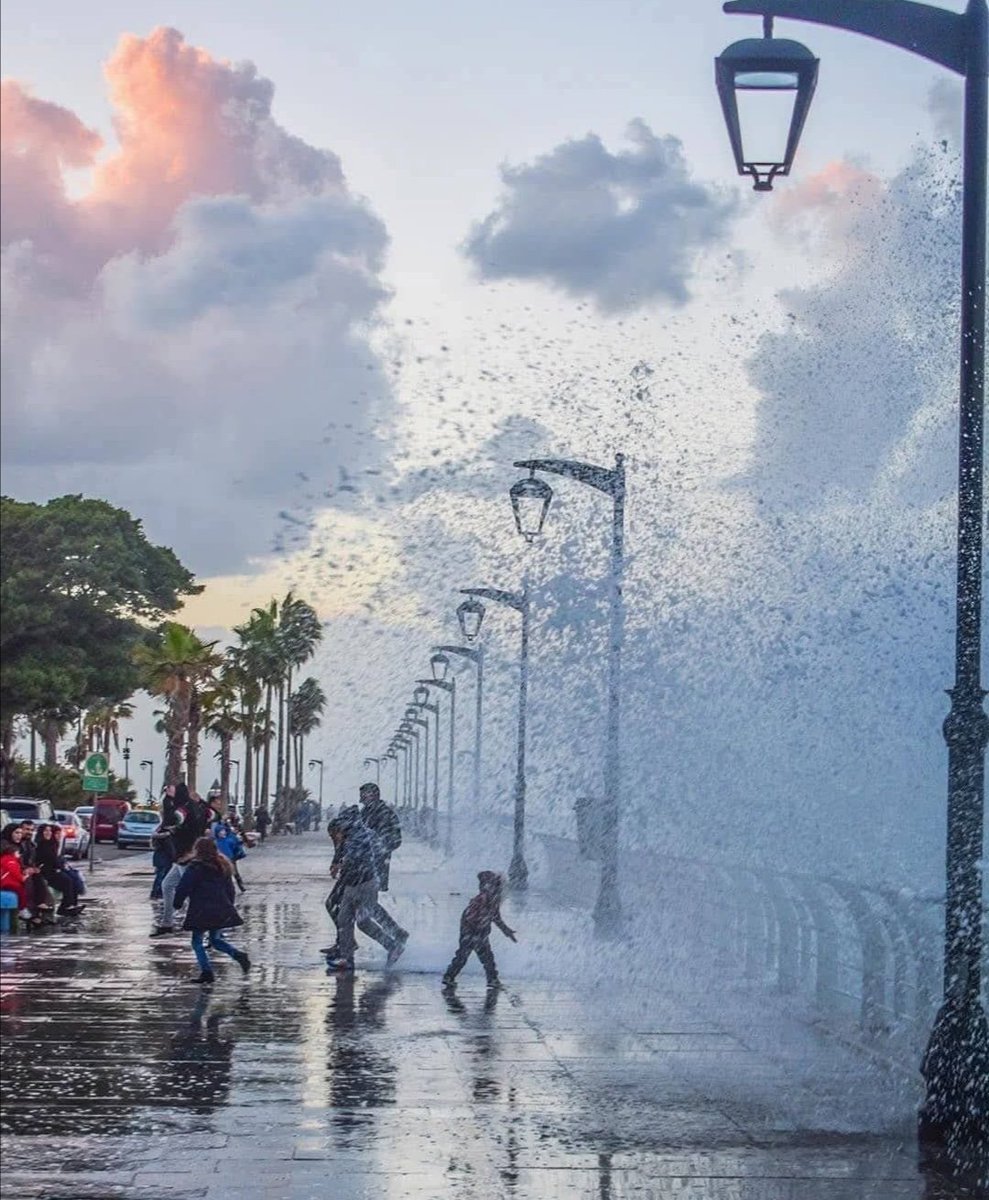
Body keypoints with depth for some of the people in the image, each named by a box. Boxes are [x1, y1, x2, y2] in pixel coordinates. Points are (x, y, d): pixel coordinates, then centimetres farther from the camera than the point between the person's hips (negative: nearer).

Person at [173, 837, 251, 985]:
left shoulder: (195, 868, -10)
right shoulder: (223, 867, 11)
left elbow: (183, 888, -10)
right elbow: (231, 891, 17)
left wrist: (178, 903, 5)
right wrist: (228, 906, 26)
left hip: (201, 912, -6)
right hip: (222, 910, 6)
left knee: (197, 942, 4)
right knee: (216, 940, 19)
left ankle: (206, 971, -6)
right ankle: (239, 955, -1)